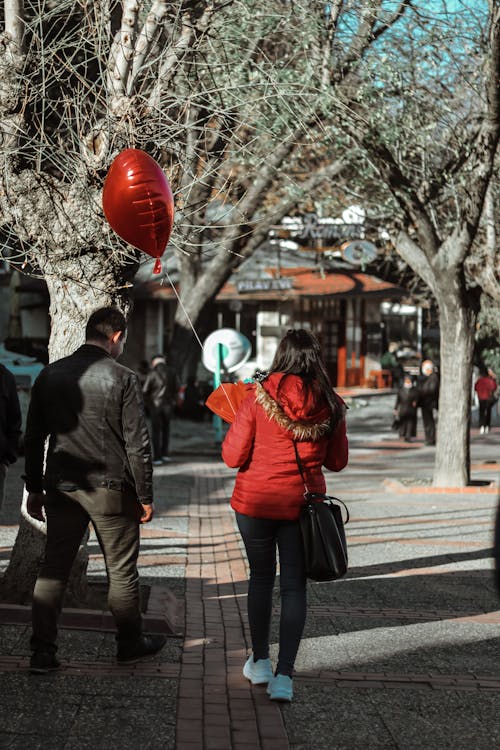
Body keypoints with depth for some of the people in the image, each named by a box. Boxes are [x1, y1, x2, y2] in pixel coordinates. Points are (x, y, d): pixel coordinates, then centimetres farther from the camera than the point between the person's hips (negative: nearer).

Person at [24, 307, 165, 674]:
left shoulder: (50, 375, 4)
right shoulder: (123, 379, -10)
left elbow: (33, 438, 8)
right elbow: (138, 445, -9)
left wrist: (35, 489, 15)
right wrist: (145, 497, -1)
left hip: (62, 488, 4)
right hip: (111, 490, -4)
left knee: (53, 569, 8)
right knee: (122, 571, 11)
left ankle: (43, 652, 5)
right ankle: (131, 643, 24)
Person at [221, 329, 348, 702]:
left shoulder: (258, 398, -12)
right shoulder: (331, 405, -5)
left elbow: (233, 456, -9)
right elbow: (337, 462, 5)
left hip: (255, 502, 0)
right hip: (303, 504, 1)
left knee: (261, 577, 17)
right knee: (294, 586, 5)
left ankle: (260, 661, 28)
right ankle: (284, 675, -3)